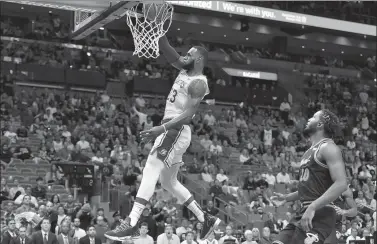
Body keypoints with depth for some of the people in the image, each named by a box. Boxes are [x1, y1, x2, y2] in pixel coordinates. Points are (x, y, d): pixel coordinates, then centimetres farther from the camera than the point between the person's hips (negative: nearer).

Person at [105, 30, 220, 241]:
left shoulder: (198, 83, -13)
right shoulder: (185, 71, 15)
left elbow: (187, 115, -21)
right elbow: (167, 51, 12)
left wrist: (161, 128, -29)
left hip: (177, 131, -10)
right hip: (171, 129, 10)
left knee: (150, 171, -19)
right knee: (168, 182, 15)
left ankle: (132, 225, -26)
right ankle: (206, 219, 20)